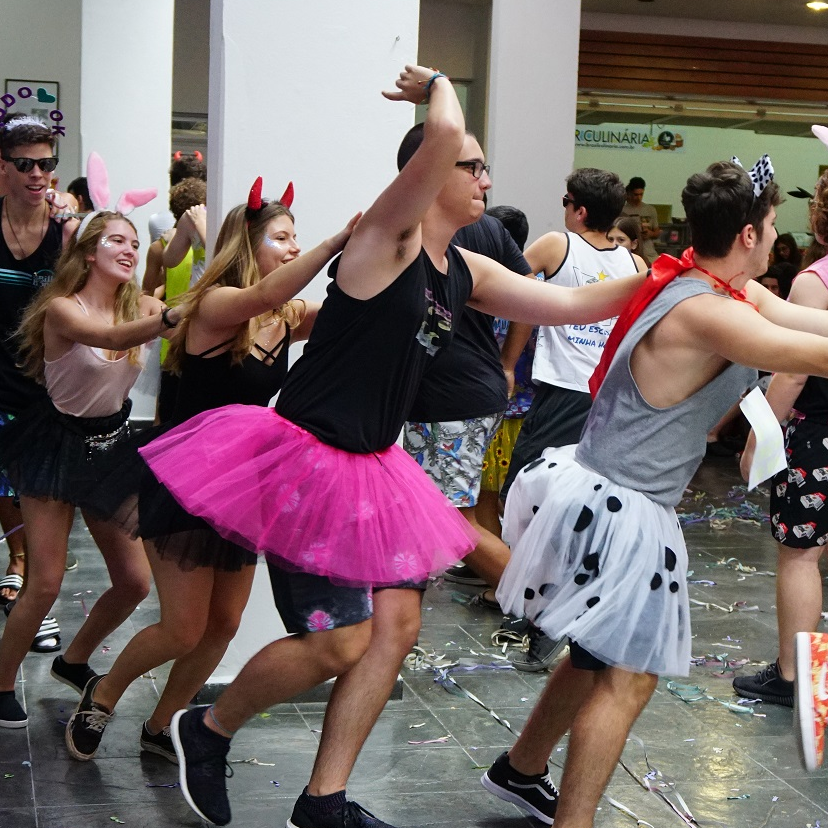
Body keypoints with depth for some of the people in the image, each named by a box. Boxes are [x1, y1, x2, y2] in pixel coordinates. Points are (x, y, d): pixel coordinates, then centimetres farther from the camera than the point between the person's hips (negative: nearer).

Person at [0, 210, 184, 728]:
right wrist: (174, 316, -57)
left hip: (111, 445, 6)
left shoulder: (140, 305, -2)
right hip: (59, 445, -5)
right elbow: (111, 337, -40)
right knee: (45, 583, -8)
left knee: (135, 581, 4)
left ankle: (74, 662, 29)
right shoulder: (63, 309, -18)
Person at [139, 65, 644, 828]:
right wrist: (437, 84, -9)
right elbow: (444, 133, -30)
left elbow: (574, 304, 11)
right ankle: (208, 730, 19)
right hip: (306, 459, -9)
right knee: (339, 642, -7)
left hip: (368, 468, 9)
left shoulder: (467, 273, 9)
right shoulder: (388, 237, -15)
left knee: (396, 622, 5)